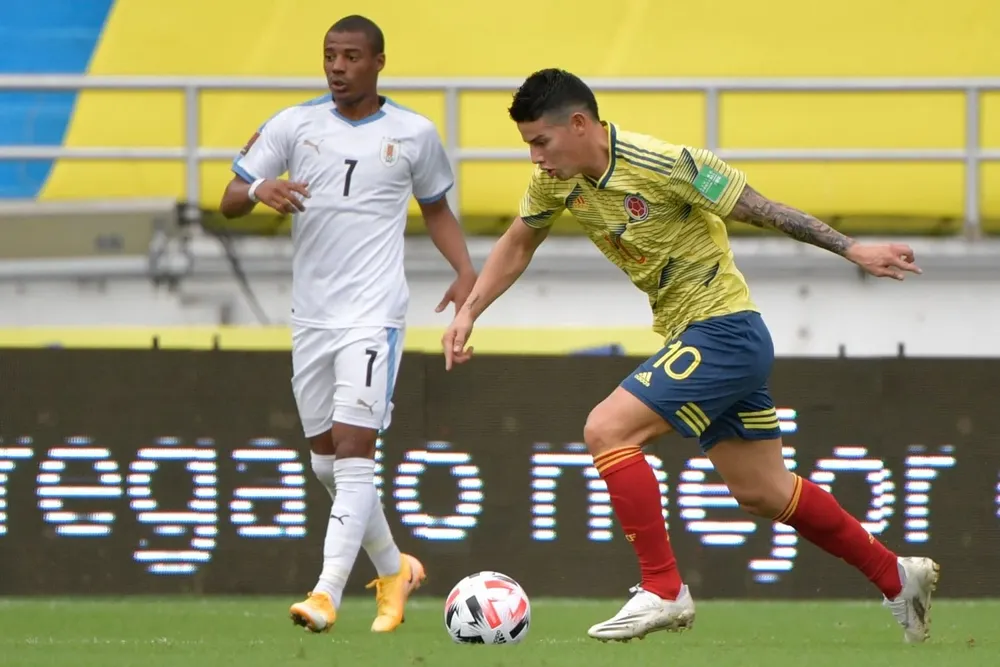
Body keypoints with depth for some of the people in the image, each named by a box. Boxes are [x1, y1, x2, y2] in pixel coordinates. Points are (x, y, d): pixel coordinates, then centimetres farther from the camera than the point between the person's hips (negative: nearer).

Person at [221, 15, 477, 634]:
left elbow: (437, 209, 17)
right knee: (327, 460, 11)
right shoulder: (294, 125, 4)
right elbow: (229, 202, 4)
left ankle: (327, 594, -23)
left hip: (374, 316, -4)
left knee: (354, 451, -16)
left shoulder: (415, 135, 2)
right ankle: (393, 571, 31)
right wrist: (258, 191, -20)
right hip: (311, 318, 4)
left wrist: (466, 270, 0)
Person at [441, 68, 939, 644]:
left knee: (607, 429, -19)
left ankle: (663, 592, -13)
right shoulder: (557, 180, -1)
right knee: (763, 492, 14)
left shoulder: (661, 165, -23)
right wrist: (469, 313, 8)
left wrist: (851, 249, -15)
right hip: (689, 336, 8)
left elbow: (757, 208, -16)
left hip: (724, 331, -8)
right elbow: (519, 244, 18)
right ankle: (897, 577, 28)